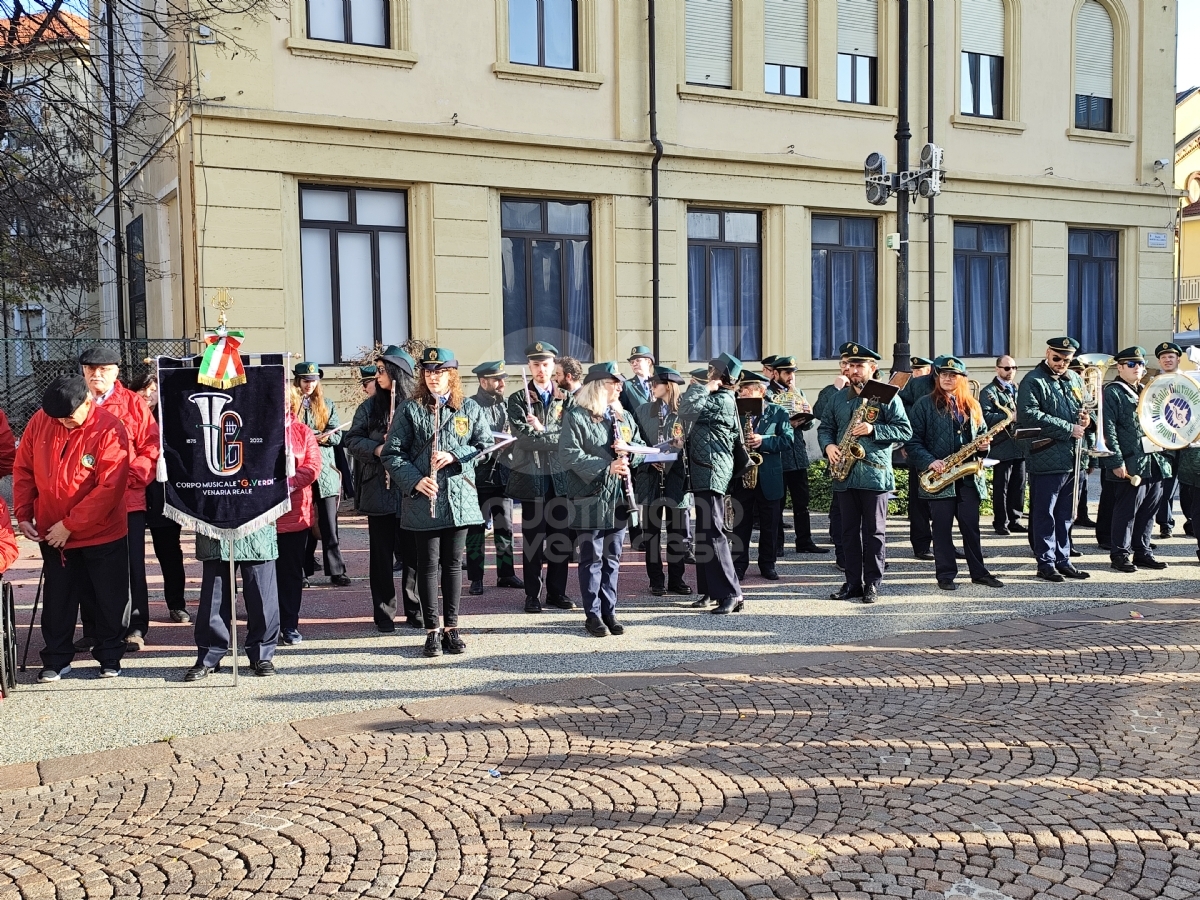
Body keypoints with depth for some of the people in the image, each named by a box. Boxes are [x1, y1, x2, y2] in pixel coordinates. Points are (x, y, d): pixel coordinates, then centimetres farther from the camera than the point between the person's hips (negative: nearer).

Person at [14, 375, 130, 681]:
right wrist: (23, 514, 0)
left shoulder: (109, 430, -19)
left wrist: (70, 525, -20)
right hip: (52, 533, 4)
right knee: (57, 599, 12)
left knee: (108, 599, 7)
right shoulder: (40, 421, -4)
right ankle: (56, 660, 25)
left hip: (102, 533, -4)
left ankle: (110, 657, 23)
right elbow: (23, 469, 7)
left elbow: (109, 487, -22)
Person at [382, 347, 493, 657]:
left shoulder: (470, 410, 6)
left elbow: (487, 445, 5)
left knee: (453, 563, 10)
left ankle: (451, 627, 20)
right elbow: (392, 453, -2)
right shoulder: (410, 410, 0)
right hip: (424, 500, -2)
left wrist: (455, 456, -10)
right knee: (428, 565, 4)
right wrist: (415, 480, -15)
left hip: (459, 499, 2)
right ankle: (432, 630, 13)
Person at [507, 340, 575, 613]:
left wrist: (540, 431, -12)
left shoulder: (567, 399, 11)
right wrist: (554, 437, -13)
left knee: (561, 536, 7)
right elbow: (523, 436, -11)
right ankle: (532, 595, 10)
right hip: (531, 476, -2)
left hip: (560, 476, 2)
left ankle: (557, 592, 18)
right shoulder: (518, 400, 4)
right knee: (533, 537, 2)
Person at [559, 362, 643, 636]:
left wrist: (628, 451, -5)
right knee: (592, 558, 1)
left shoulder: (624, 416, 14)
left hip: (619, 498, 6)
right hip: (590, 498, -6)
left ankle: (609, 612, 19)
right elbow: (569, 456, -16)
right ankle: (592, 615, 10)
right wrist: (606, 467, -20)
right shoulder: (576, 417, -7)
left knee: (612, 558, 11)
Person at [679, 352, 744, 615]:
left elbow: (686, 409, -22)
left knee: (712, 533, -12)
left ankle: (731, 594, -12)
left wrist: (704, 387, -12)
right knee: (703, 533, 13)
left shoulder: (721, 401, -14)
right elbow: (688, 412, 18)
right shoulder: (717, 398, 16)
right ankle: (710, 590, 19)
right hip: (703, 472, 11)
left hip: (712, 472, -11)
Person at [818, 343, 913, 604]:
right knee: (849, 530, 8)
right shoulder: (838, 397, 13)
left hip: (875, 475, -4)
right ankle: (853, 583, 15)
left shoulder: (887, 396, -1)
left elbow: (905, 430, -5)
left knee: (873, 530, 1)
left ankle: (873, 583, 8)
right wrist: (828, 445, -4)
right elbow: (825, 427, 17)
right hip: (845, 474, 4)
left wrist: (873, 429, -17)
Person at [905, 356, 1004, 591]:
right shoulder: (924, 405, -1)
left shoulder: (972, 405, 13)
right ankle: (945, 574, 9)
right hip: (938, 476, -3)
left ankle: (978, 571, 17)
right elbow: (914, 440, -5)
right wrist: (929, 461, -18)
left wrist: (983, 445, 0)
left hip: (969, 475, 3)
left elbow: (982, 433, 23)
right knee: (942, 527, 1)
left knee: (971, 525, 7)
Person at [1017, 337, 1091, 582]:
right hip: (1046, 459, -7)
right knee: (1044, 514, 0)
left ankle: (1063, 560, 22)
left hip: (1073, 459, 7)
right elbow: (1029, 415, -21)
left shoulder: (1075, 380, 16)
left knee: (1066, 514, 13)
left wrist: (1087, 418, 2)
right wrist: (1068, 429, -19)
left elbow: (1085, 409, 28)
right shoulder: (1033, 382, -8)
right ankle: (1045, 563, 7)